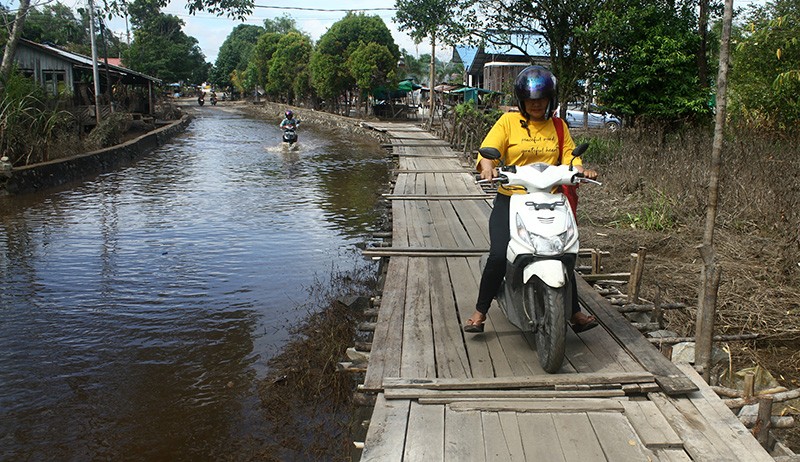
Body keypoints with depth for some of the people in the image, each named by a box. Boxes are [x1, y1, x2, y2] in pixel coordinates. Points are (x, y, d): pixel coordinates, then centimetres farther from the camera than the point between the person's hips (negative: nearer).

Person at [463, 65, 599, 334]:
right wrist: (488, 168, -30)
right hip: (511, 201, -3)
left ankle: (574, 312, 14)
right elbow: (488, 150, -9)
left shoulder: (558, 126, 14)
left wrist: (580, 170, -14)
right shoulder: (508, 121, 2)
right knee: (499, 255, -18)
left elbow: (569, 156, 8)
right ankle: (480, 312, -1)